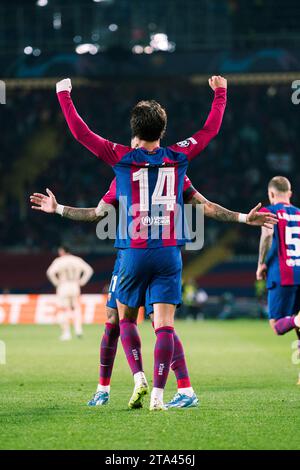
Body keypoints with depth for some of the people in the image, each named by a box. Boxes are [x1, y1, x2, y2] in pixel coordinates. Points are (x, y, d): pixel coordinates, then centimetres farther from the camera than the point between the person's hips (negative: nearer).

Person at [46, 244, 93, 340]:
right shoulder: (77, 260, 7)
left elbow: (50, 272, -17)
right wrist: (82, 281, 8)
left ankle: (66, 333, 0)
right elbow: (89, 270, 4)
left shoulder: (59, 261, -4)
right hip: (75, 287, 3)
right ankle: (78, 329, -2)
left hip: (63, 287, -3)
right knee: (76, 308, 14)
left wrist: (56, 282, -3)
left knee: (63, 311, 4)